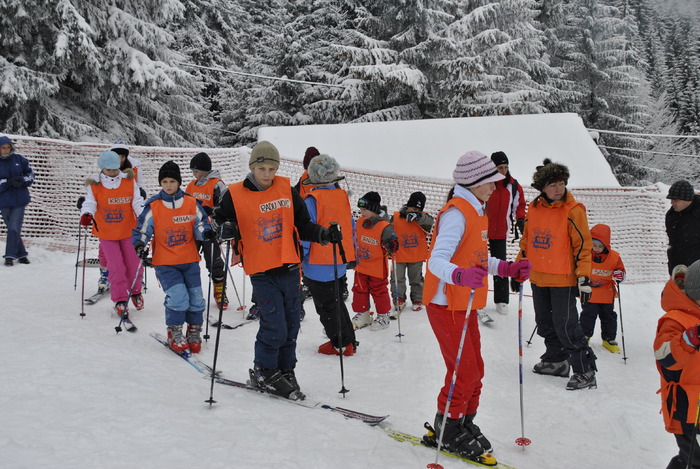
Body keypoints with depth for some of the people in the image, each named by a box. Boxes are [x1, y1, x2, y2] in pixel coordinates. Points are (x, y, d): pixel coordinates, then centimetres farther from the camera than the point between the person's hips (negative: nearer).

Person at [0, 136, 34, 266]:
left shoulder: (18, 159, 2)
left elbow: (30, 173, 9)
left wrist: (22, 180, -11)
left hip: (20, 199, 0)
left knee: (14, 228, -7)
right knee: (11, 228, 7)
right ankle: (21, 254, 17)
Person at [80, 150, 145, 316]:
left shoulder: (129, 182, -3)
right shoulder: (94, 186, -4)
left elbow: (137, 202, -7)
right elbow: (89, 203, -16)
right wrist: (86, 215, -38)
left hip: (128, 231, 1)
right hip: (106, 233, -1)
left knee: (133, 264, 8)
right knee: (116, 267, -3)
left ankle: (135, 292, 34)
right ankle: (119, 300, 11)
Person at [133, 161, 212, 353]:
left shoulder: (191, 203, 0)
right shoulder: (153, 207, -3)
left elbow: (200, 224, 5)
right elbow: (142, 230, 5)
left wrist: (207, 233, -17)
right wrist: (140, 245, -14)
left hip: (190, 260, 2)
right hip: (165, 262, -2)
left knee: (195, 298, 2)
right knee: (178, 297, -16)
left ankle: (194, 332, 25)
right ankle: (174, 333, 7)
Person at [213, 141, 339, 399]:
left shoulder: (287, 190, 3)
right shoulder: (235, 195, -4)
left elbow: (302, 225, 9)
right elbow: (220, 222, 3)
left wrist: (323, 234, -8)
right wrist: (225, 229, -19)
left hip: (289, 269, 4)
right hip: (262, 273, -4)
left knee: (291, 327, 11)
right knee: (274, 327, -9)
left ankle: (285, 372, 29)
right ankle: (263, 372, 15)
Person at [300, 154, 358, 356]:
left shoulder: (312, 200, -16)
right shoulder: (343, 196, 5)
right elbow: (350, 227, 13)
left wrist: (300, 257, -7)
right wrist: (350, 253, 24)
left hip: (319, 265, -7)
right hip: (340, 263, 7)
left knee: (326, 307, 4)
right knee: (337, 302, 20)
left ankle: (341, 344, 10)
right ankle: (349, 341, 25)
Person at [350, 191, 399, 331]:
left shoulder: (384, 227, -22)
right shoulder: (361, 222, 0)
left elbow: (392, 241, -20)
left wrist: (391, 246, -42)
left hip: (377, 268, -6)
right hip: (361, 266, 6)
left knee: (379, 292, 7)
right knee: (359, 290, 13)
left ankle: (383, 316, 25)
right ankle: (362, 315, 28)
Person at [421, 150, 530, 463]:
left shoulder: (475, 211, 13)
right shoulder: (456, 213, -19)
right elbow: (437, 261, -29)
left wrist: (508, 269, 8)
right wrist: (461, 276, -46)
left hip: (466, 304, 10)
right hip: (446, 304, -10)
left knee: (474, 370, 14)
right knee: (464, 372, -5)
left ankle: (463, 425, 29)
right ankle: (447, 431, 11)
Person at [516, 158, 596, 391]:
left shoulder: (573, 210, -11)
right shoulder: (534, 208, 5)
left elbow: (583, 246, -10)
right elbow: (526, 240, 16)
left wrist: (584, 278, -15)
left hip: (563, 280, -6)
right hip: (538, 278, 6)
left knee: (566, 326, -7)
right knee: (545, 324, 16)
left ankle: (585, 371, 3)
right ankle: (556, 360, 33)